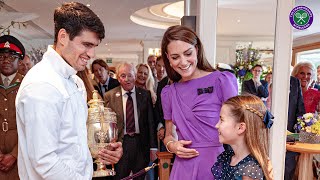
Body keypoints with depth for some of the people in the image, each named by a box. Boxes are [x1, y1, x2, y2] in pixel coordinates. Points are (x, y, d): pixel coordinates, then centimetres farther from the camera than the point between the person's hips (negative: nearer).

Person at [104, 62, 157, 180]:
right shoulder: (110, 96, 0)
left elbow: (150, 122, 2)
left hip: (141, 144, 1)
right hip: (120, 143, -1)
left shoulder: (145, 94, 2)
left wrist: (153, 147, -1)